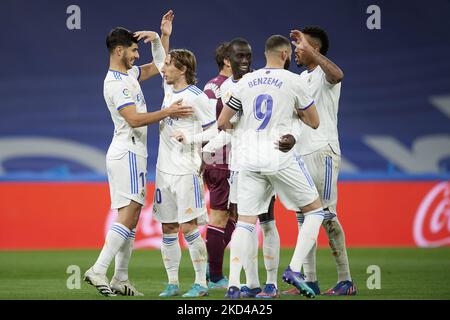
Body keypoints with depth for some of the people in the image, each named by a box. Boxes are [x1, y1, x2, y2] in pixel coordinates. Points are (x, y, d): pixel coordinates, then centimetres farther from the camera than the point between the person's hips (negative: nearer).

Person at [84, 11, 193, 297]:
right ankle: (98, 271, -23)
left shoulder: (129, 74, 15)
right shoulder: (116, 84, -15)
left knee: (131, 219, 8)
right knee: (128, 215, -17)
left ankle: (120, 280, 7)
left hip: (132, 153, 10)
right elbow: (134, 119, -23)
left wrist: (162, 37, 15)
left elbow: (160, 65, 29)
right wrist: (168, 112, -21)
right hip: (127, 153, -10)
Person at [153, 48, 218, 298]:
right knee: (168, 229, 8)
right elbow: (159, 65, 27)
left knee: (188, 227, -8)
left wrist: (188, 138, -20)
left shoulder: (196, 97, -12)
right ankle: (172, 283, 13)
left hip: (186, 172, -7)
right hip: (164, 171, 7)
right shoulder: (169, 88, 9)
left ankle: (201, 283, -2)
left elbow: (213, 131, -10)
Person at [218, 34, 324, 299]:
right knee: (314, 210, 10)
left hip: (250, 160, 4)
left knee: (245, 221, 6)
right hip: (280, 158, -4)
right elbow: (314, 122, 8)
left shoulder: (246, 82, 10)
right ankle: (294, 269, -4)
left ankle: (234, 285, -3)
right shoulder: (292, 81, -1)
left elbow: (222, 122, 16)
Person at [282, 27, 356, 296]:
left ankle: (346, 280, -8)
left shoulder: (324, 74, -8)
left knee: (326, 214, -11)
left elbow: (337, 75, -34)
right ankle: (309, 281, 8)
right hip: (301, 154, 9)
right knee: (304, 216, 6)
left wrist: (308, 48, -29)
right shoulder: (303, 77, 20)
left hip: (323, 152, -9)